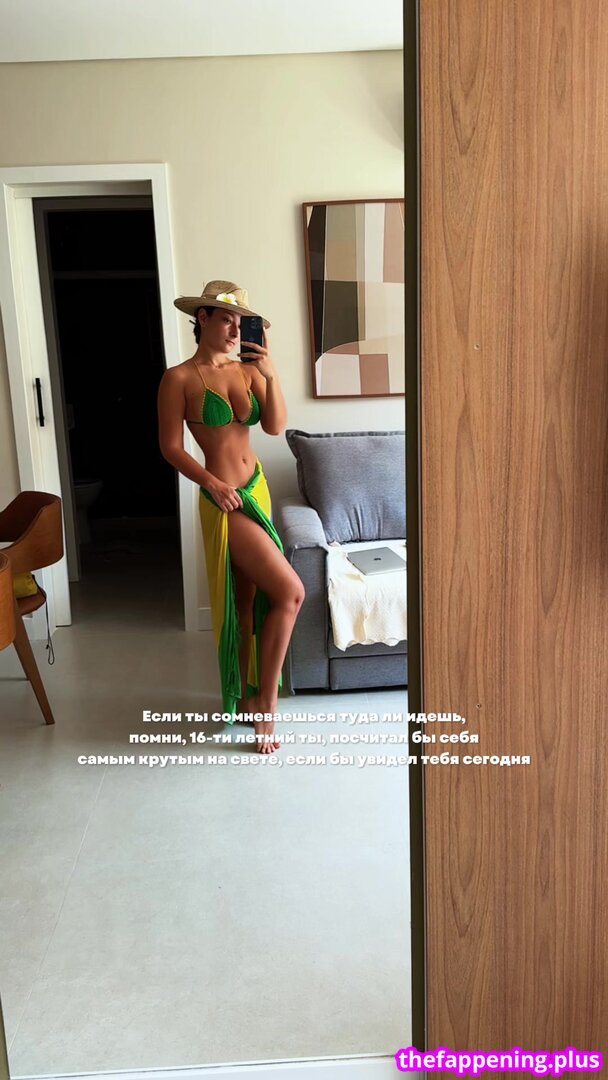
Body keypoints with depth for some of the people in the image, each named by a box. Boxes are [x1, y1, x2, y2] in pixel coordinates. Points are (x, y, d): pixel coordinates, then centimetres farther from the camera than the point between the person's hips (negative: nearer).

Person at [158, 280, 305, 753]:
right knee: (290, 591, -14)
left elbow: (275, 426, -3)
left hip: (257, 489, 7)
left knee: (250, 598, 14)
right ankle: (265, 699, 1)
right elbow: (170, 447, -8)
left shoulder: (247, 370, 7)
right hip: (224, 500, -7)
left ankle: (246, 695, 29)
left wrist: (270, 375, -16)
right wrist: (212, 482, -18)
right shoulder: (179, 378, -8)